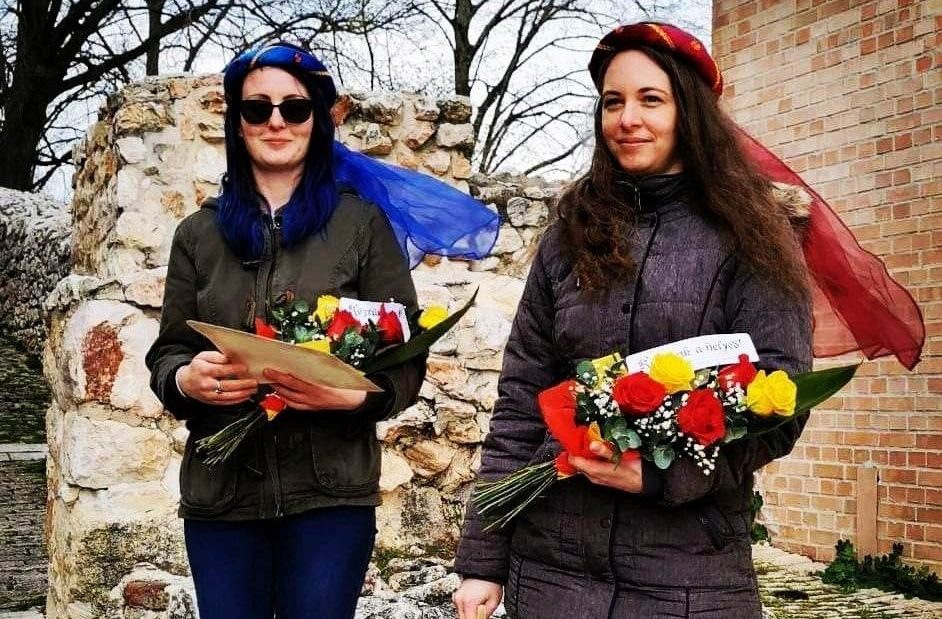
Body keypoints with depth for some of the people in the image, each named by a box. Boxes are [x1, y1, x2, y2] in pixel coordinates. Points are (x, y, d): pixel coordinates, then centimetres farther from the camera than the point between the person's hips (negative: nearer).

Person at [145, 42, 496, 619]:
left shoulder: (362, 222, 2)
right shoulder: (200, 233, 11)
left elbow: (407, 360, 0)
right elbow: (166, 354, 12)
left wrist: (355, 394, -21)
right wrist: (186, 379, -12)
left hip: (331, 491, -2)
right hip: (220, 494, 3)